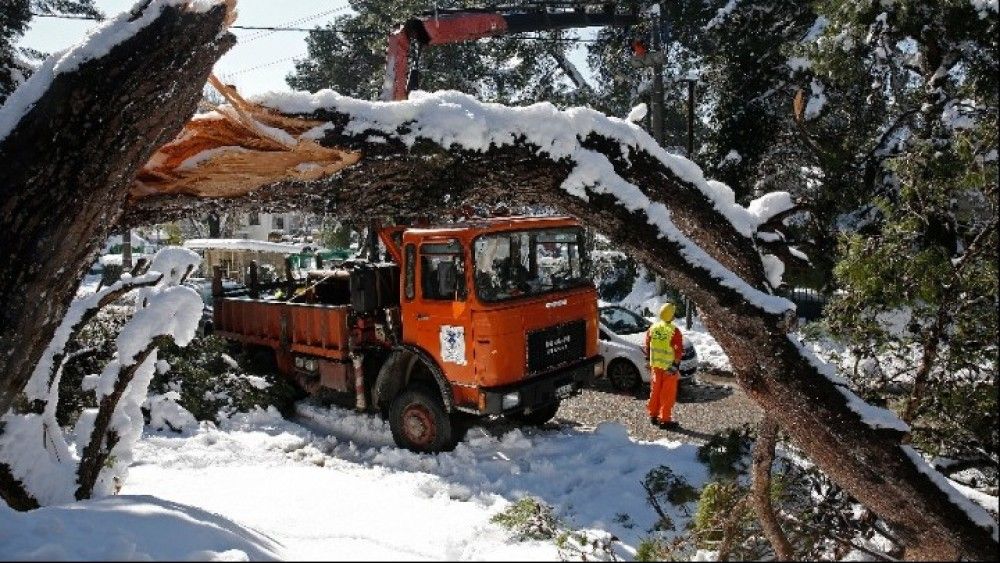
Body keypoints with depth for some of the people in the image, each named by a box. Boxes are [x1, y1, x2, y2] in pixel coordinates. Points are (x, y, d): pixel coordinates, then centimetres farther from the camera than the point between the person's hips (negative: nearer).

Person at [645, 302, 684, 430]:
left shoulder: (653, 328, 0)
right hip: (669, 366, -6)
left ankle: (653, 415, 26)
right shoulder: (674, 331, -17)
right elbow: (679, 350, -17)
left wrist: (650, 359, 19)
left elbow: (647, 345, 9)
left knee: (655, 390, 17)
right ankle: (665, 419, 8)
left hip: (656, 365, 6)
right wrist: (676, 365, -8)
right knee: (668, 394, 4)